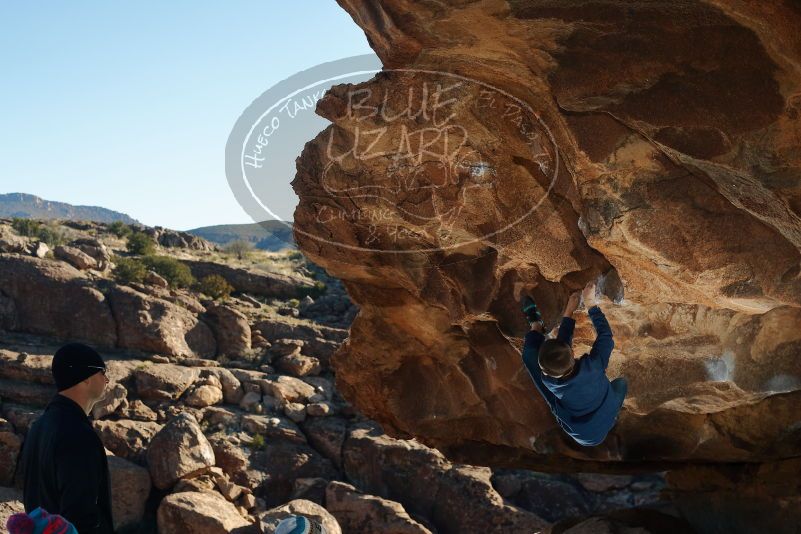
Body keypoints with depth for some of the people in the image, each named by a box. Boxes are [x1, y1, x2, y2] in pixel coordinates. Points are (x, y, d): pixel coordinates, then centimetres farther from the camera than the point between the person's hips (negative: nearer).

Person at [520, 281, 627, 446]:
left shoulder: (549, 380, -31)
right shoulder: (593, 366, -35)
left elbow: (563, 340, -13)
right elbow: (605, 334, -15)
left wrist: (569, 313, -5)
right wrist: (590, 303, -10)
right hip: (607, 425, 1)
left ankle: (536, 324, 18)